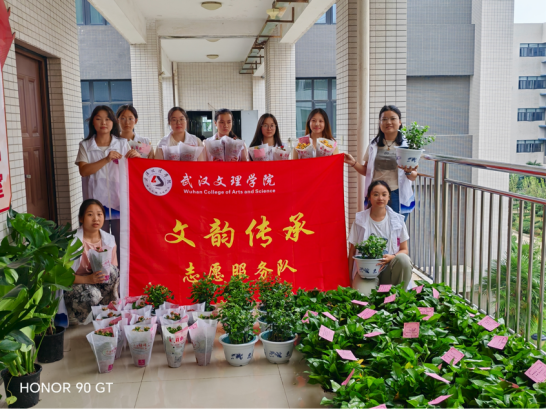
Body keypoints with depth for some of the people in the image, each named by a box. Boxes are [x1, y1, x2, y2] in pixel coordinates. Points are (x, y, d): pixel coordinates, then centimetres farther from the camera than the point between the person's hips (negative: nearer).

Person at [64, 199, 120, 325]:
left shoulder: (109, 240, 0)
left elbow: (114, 271, 6)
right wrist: (88, 279, -28)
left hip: (101, 286, 4)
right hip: (75, 286, -4)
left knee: (111, 270, -25)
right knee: (92, 294, -36)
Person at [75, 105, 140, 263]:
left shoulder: (122, 144, 9)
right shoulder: (85, 146, 7)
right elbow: (83, 170, -8)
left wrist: (136, 157, -17)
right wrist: (106, 160, -20)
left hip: (120, 202, 0)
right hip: (97, 202, 0)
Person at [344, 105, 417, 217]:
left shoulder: (407, 144, 2)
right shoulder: (374, 145, 11)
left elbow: (414, 177, 1)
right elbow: (367, 171, 14)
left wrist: (408, 171, -21)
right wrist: (353, 163, -3)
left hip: (397, 195, -2)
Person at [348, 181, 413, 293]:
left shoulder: (397, 220, 4)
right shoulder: (360, 220, 2)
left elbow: (404, 250, 6)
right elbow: (352, 250, 4)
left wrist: (391, 257, -17)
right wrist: (351, 277, -4)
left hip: (389, 269, 3)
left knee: (403, 259, -31)